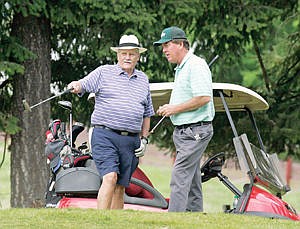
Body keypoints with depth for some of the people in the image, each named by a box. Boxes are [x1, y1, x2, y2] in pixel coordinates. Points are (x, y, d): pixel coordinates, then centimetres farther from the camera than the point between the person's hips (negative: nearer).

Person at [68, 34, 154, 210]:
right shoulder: (104, 72, 6)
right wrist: (76, 86, -32)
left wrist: (144, 139, 14)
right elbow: (84, 84, -8)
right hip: (105, 136, -4)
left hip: (131, 141, 4)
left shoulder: (143, 80, 18)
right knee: (110, 178, -19)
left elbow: (147, 114, 23)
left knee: (120, 187, 5)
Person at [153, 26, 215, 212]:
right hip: (184, 131, 11)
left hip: (195, 131, -11)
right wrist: (169, 109, 10)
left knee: (180, 179, -16)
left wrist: (176, 108, -16)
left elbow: (204, 98, -23)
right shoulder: (181, 69, 21)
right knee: (192, 182, 10)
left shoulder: (196, 65, -13)